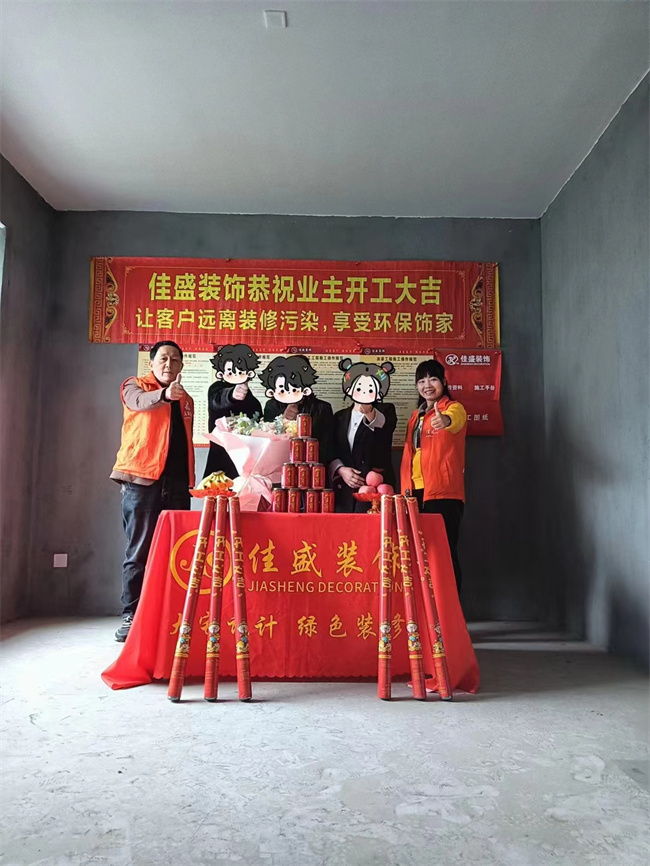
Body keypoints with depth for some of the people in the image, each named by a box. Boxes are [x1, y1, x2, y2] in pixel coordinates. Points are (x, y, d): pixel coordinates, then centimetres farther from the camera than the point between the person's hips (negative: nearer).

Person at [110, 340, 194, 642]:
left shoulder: (186, 401, 21)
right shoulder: (135, 386, 7)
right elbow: (140, 401, -18)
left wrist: (189, 482, 12)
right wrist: (165, 394, -40)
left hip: (177, 483, 4)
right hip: (142, 480, -4)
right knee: (139, 551, -4)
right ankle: (131, 616, 2)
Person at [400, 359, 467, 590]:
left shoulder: (453, 408, 0)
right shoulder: (416, 416, 20)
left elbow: (455, 418, -26)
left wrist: (445, 420, -49)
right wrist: (405, 489, 10)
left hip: (443, 492, -6)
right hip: (417, 492, 6)